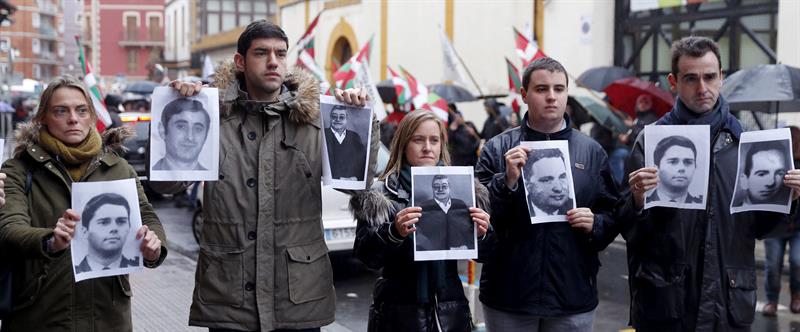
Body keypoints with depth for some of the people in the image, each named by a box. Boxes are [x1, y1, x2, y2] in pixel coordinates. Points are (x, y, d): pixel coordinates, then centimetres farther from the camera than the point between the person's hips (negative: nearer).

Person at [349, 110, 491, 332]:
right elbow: (366, 256, -11)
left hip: (451, 312, 3)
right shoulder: (382, 194, -5)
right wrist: (394, 232, -28)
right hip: (400, 313, -2)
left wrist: (480, 235, -13)